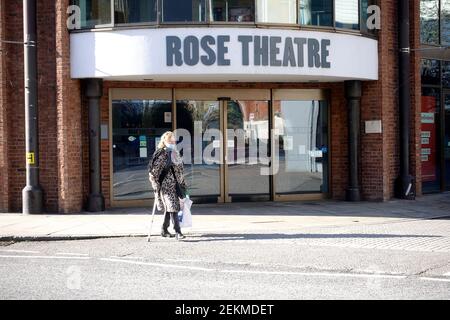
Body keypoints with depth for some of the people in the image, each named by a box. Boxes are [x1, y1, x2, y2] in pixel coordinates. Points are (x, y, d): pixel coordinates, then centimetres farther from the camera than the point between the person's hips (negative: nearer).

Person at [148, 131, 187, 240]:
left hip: (174, 185, 8)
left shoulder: (175, 153, 14)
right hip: (165, 185, -8)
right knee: (172, 207, -13)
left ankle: (164, 230, 27)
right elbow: (154, 171, -14)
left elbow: (180, 170, 22)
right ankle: (178, 232, -15)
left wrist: (183, 184, 22)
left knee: (169, 208, 15)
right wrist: (156, 184, -16)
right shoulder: (162, 154, -11)